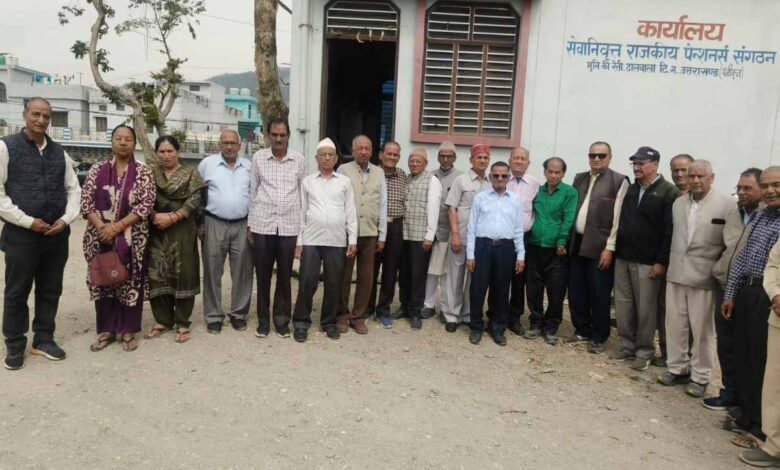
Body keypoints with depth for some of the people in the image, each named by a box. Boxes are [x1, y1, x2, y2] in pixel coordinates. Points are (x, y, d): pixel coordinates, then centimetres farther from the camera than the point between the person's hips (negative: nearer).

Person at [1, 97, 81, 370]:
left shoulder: (59, 152, 11)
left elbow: (73, 189, 13)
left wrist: (66, 219, -3)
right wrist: (28, 221, -13)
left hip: (57, 234, 4)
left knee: (50, 290, 11)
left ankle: (43, 339, 25)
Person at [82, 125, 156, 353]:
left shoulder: (143, 172, -2)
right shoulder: (97, 169, 5)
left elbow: (147, 204, -10)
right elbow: (86, 201, 1)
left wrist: (117, 226, -16)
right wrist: (100, 226, -14)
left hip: (132, 239, -2)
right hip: (101, 237, 2)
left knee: (131, 283, 4)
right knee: (103, 281, 10)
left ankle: (128, 330, 17)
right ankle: (106, 330, 22)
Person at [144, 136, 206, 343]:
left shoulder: (190, 174, 3)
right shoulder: (150, 173, 11)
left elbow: (194, 201, -7)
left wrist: (173, 217, -17)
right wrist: (155, 216, -15)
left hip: (182, 232, -2)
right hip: (156, 231, 3)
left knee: (183, 275, -1)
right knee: (157, 276, 5)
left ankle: (182, 323, 9)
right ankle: (163, 320, 19)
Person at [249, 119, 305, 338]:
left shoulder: (299, 160, 4)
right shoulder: (258, 158, 3)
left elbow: (303, 193, 8)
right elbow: (252, 192, 5)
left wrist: (304, 226, 5)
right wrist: (250, 224, 3)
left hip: (289, 226, 0)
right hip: (263, 225, 0)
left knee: (285, 276, 7)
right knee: (263, 275, 7)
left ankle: (282, 320, 20)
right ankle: (263, 320, 20)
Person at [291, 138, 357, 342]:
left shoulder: (344, 182, 9)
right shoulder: (307, 181, 8)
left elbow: (350, 213, 6)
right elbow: (301, 212, 6)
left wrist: (352, 240, 0)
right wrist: (298, 241, 1)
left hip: (337, 241, 1)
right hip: (311, 240, -1)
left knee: (334, 284, 7)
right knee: (307, 282, -1)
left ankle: (329, 322, 22)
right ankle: (301, 322, 13)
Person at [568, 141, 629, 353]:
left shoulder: (619, 181, -5)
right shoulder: (579, 178, 13)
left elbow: (618, 218, -9)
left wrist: (609, 248, -13)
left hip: (599, 246, -5)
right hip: (577, 243, 6)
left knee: (599, 295, 3)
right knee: (576, 292, 12)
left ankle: (598, 337, 17)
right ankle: (582, 330, 28)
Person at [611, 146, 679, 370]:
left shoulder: (669, 192, -8)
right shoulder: (630, 189, 13)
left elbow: (670, 231, -12)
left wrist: (661, 261, -16)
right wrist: (615, 249, 10)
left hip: (648, 262, -6)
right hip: (623, 257, 6)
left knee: (645, 308, 2)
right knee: (623, 305, 10)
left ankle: (644, 352, 15)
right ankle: (627, 346, 23)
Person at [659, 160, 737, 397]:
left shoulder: (727, 204, -6)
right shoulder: (678, 203, 10)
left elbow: (733, 243, -7)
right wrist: (669, 263, 9)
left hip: (705, 277, -4)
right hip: (676, 273, 4)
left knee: (702, 329, 6)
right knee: (675, 324, 11)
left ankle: (700, 376, 18)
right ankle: (677, 367, 25)